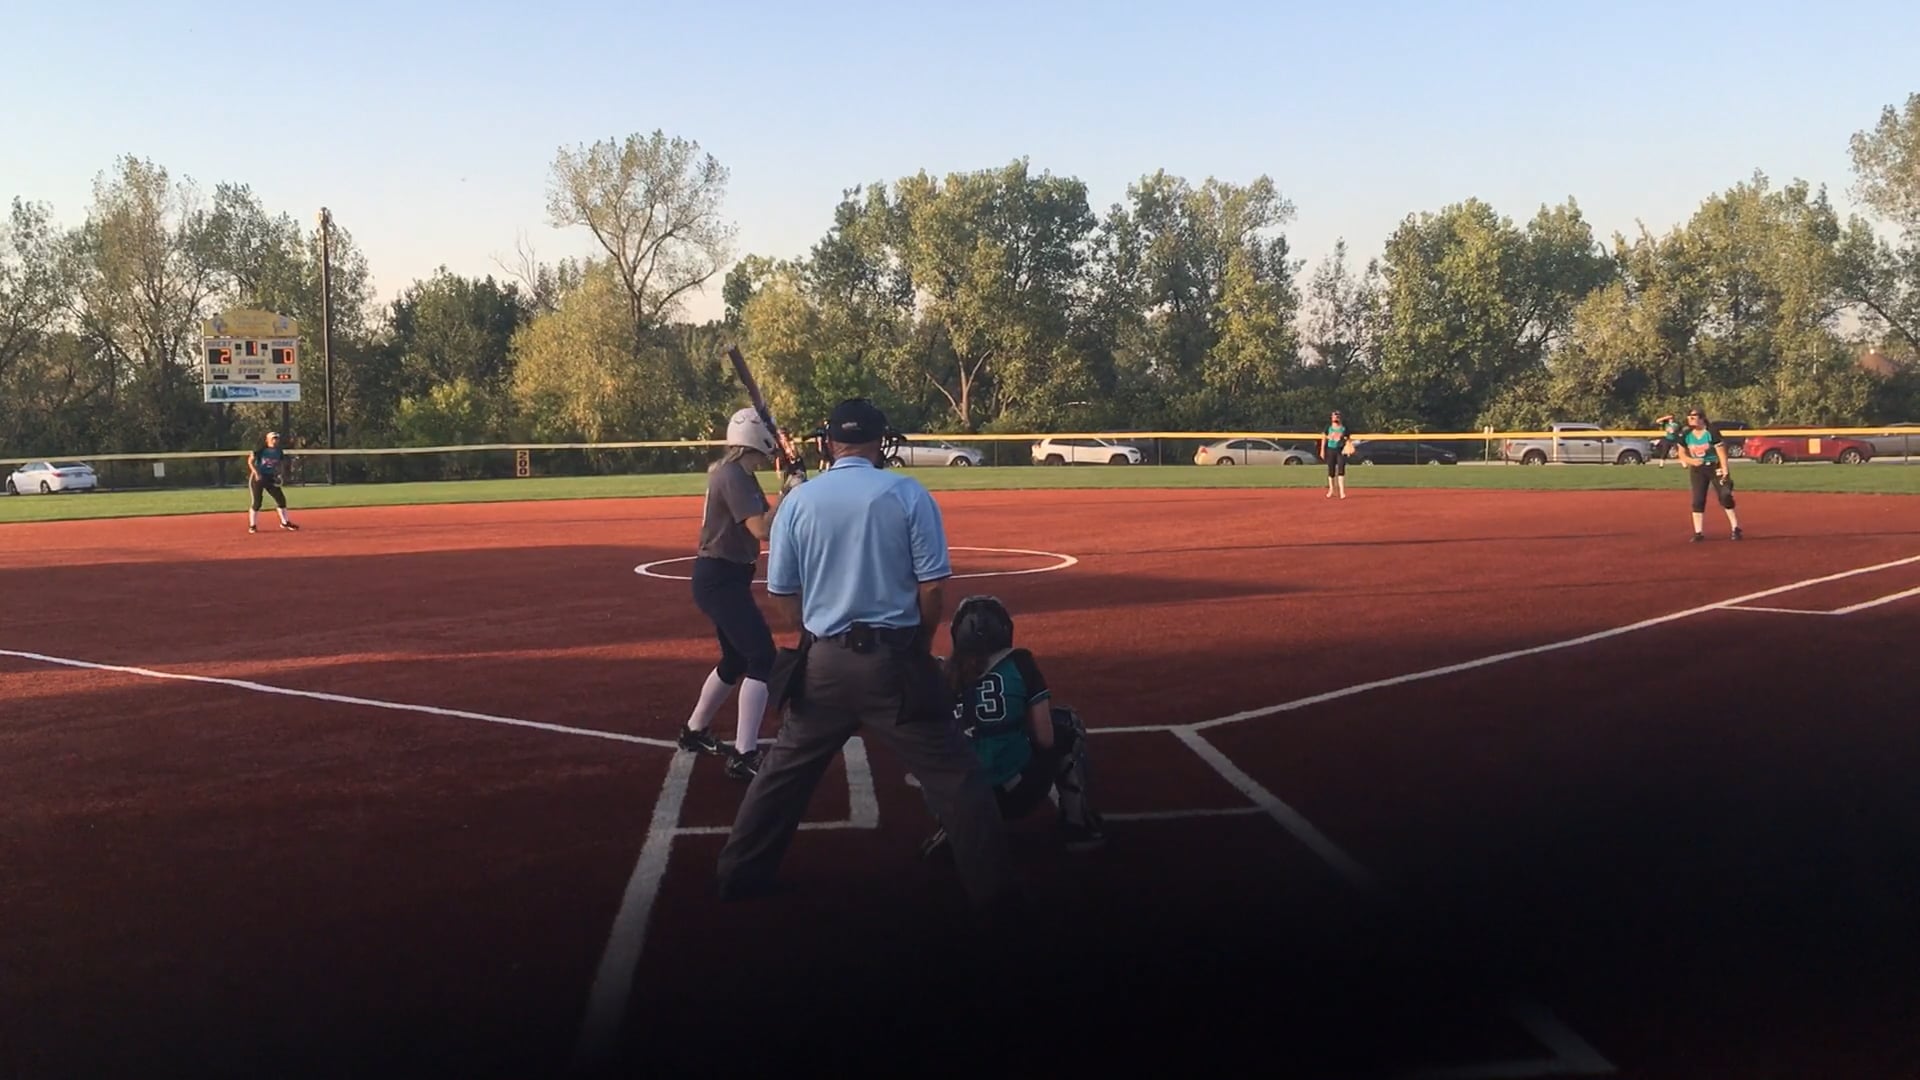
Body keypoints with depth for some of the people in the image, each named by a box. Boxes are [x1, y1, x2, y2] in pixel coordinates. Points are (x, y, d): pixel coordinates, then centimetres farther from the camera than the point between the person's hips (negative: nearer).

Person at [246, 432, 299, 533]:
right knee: (257, 502, -5)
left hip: (271, 478, 5)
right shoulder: (260, 450, -13)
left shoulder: (279, 452, 3)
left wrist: (278, 472, -5)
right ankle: (252, 525, 8)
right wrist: (256, 473, -21)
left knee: (281, 499, 1)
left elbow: (281, 464, 14)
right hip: (258, 478, -5)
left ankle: (285, 523, 14)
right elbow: (250, 461, -10)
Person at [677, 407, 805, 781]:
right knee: (763, 658, -15)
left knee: (736, 658, 23)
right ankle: (744, 756, -16)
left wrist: (788, 491, 0)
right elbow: (762, 529, -27)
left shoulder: (736, 474, 13)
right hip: (720, 579, -11)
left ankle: (695, 731, 38)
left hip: (722, 578, 11)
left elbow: (763, 520, 13)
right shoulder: (734, 477, -18)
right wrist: (789, 494, -17)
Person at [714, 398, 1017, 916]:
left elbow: (781, 592, 5)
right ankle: (992, 893, 6)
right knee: (953, 775, 4)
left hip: (824, 662, 3)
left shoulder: (797, 500, 2)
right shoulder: (907, 494, -6)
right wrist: (922, 644, 8)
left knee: (785, 771, 19)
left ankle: (740, 875, 28)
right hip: (893, 660, -3)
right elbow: (933, 586, -8)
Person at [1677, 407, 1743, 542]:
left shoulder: (1712, 433, -15)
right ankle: (1699, 532, 7)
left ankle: (1736, 528, -2)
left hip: (1715, 467, -4)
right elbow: (1682, 454, 6)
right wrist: (1691, 460, -16)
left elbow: (1721, 452, -16)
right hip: (1697, 470, 4)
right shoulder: (1686, 435, -1)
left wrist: (1725, 470, -24)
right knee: (1698, 501, 1)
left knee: (1725, 496, -11)